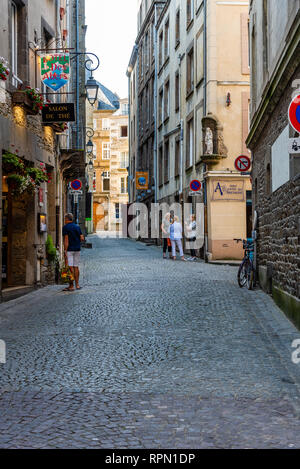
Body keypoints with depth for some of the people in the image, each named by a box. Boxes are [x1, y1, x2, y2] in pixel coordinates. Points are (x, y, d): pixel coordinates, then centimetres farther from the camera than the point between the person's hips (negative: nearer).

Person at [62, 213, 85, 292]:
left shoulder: (66, 227, -7)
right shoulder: (77, 226, 10)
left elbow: (66, 240, -14)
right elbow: (82, 238, 6)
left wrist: (65, 251, -15)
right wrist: (82, 237, 30)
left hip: (69, 249, -6)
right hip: (77, 249, 6)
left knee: (70, 267, -7)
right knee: (76, 267, 12)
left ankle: (71, 286, -9)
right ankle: (77, 285, 14)